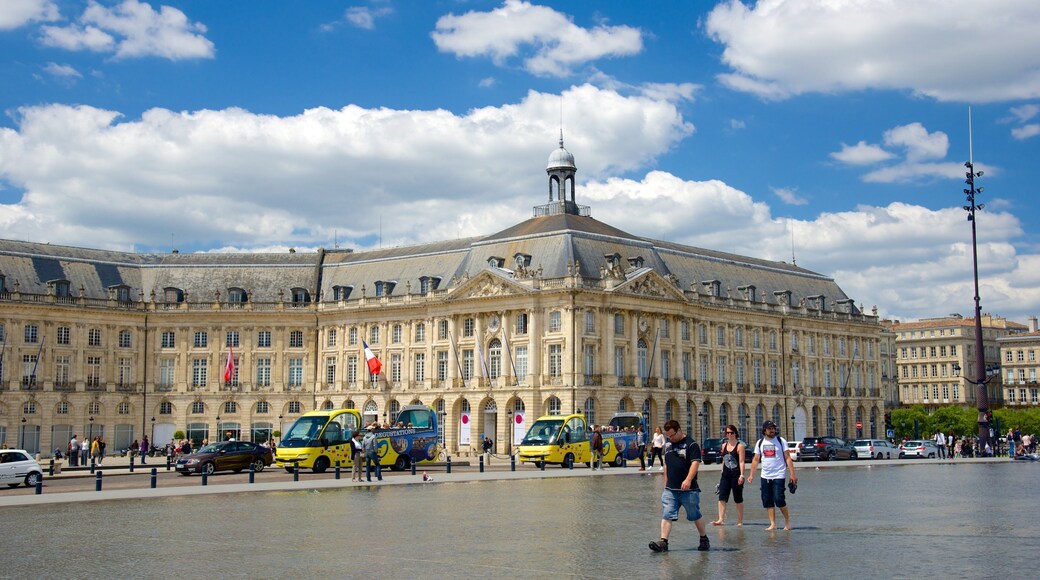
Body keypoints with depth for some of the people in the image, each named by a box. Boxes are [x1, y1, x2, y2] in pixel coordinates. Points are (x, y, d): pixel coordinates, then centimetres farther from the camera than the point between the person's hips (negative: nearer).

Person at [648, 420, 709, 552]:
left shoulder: (691, 445, -8)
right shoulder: (668, 444, 14)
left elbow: (695, 463, -18)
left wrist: (688, 480, -32)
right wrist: (666, 483, 21)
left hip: (688, 489, -5)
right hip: (670, 489, 6)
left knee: (695, 516, 7)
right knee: (666, 515, -6)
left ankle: (704, 539, 25)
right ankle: (663, 542, -11)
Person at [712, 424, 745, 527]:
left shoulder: (739, 446, -5)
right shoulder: (724, 445, 11)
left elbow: (741, 462, -11)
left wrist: (741, 475, -19)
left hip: (736, 475, -5)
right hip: (725, 475, 5)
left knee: (738, 499, 4)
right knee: (722, 497, -7)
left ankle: (740, 520, 15)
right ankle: (721, 519, -10)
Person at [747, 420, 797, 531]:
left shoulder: (781, 441, -1)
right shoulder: (760, 442, 9)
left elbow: (788, 458, -4)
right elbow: (756, 460, 13)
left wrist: (792, 474, -10)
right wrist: (751, 475, 7)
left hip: (779, 475, -4)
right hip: (765, 476, 4)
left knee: (779, 499, -12)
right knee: (767, 501, 3)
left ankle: (787, 521, 7)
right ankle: (773, 524, 10)